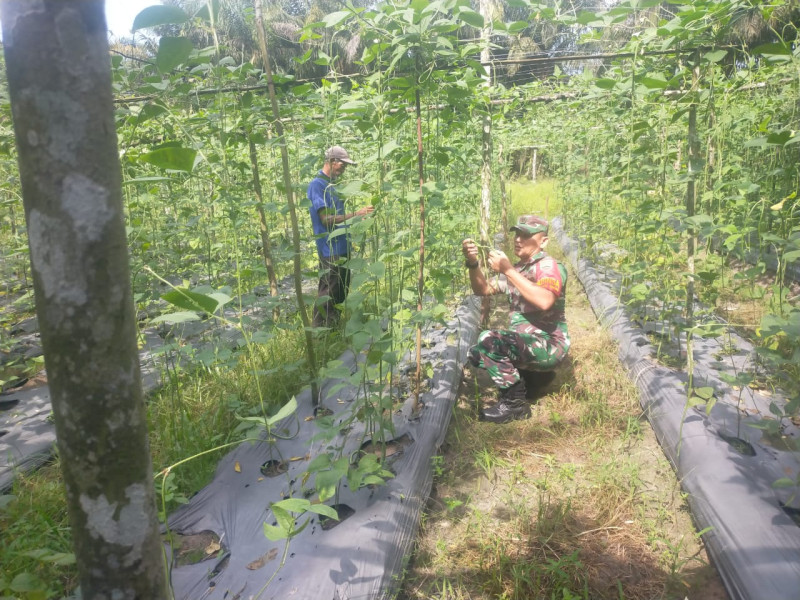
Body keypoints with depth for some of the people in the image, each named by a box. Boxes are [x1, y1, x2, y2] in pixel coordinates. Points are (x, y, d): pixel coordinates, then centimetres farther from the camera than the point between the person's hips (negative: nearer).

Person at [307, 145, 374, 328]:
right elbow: (326, 219, -19)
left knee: (341, 292, 17)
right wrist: (355, 214, -19)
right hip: (330, 250, -10)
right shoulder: (316, 185, -13)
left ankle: (333, 327, 30)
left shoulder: (330, 185, 15)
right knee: (327, 294, -4)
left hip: (342, 247, 10)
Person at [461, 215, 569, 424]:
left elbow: (544, 302, -33)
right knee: (477, 355, 9)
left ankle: (515, 402, -12)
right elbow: (483, 290, 12)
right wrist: (473, 263, -6)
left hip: (549, 344, -9)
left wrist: (508, 271, -31)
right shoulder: (517, 269, 13)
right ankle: (532, 376, 15)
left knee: (488, 340, -27)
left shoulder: (549, 266, -12)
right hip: (524, 342, 9)